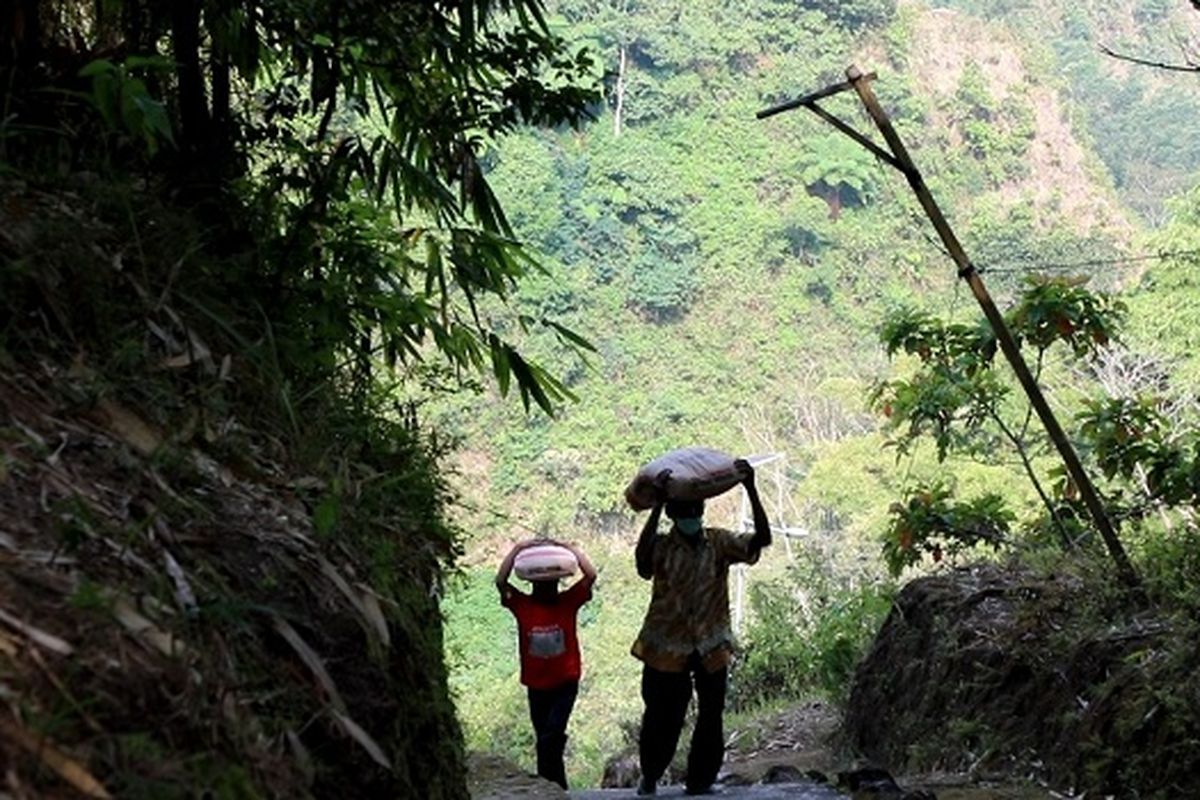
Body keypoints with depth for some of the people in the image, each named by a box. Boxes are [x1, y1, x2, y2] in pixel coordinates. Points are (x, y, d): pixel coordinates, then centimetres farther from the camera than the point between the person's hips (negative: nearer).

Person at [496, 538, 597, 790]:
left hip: (565, 683, -2)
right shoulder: (522, 605, -3)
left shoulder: (569, 601, -4)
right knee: (547, 740, 14)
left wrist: (570, 548, -11)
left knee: (549, 738, -14)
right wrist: (518, 549, -16)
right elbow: (500, 581, -15)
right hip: (537, 686, 2)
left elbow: (591, 575, -14)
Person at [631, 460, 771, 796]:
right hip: (667, 648, -2)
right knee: (662, 718, 9)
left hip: (711, 647, 2)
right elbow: (642, 557, -34)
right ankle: (649, 776, 32)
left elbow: (762, 539, -17)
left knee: (711, 717, 7)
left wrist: (751, 490, -28)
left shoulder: (719, 542, -3)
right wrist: (658, 504, -40)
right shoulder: (662, 547, -11)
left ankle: (700, 780, 24)